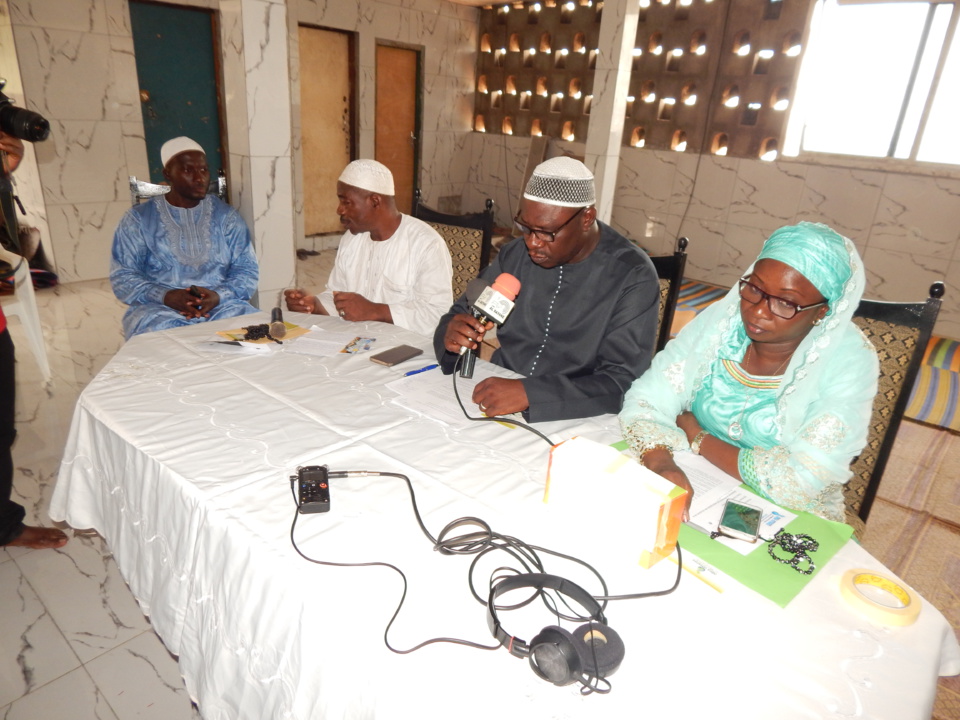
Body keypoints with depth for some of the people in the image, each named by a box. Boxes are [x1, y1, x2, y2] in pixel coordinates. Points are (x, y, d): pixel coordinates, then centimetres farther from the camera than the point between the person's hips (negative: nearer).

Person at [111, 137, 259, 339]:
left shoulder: (226, 215, 11)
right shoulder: (139, 218, 8)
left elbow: (247, 271, 5)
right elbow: (122, 277, 3)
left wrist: (218, 296, -15)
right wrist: (166, 296, -16)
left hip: (222, 306, 2)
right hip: (159, 308, -1)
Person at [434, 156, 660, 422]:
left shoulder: (633, 277, -14)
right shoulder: (515, 254, 1)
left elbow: (622, 383, -20)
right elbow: (461, 313, 10)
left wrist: (529, 393, -32)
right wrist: (452, 334, -15)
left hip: (574, 421, -4)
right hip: (495, 403, 5)